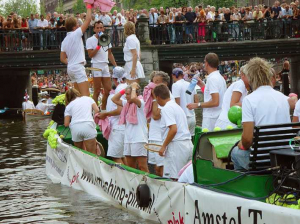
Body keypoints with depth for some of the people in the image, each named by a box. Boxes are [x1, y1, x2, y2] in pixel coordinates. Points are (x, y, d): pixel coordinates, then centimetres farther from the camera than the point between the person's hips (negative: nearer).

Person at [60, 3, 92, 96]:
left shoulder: (64, 40, 15)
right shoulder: (76, 34, -7)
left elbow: (62, 59, 16)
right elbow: (88, 19, -9)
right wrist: (89, 7, 3)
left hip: (70, 68, 9)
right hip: (78, 67, -9)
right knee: (86, 95, -15)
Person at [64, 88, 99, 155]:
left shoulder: (69, 106, 20)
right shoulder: (88, 98, 22)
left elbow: (66, 124, 10)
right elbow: (97, 110, 9)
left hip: (75, 128, 1)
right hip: (88, 125, -1)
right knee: (92, 154, -3)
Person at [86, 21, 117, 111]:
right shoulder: (90, 40, -3)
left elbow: (110, 54, 19)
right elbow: (90, 55, -10)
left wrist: (115, 66, 13)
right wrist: (98, 46, -14)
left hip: (105, 66, 6)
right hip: (96, 66, -6)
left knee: (108, 90, 3)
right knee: (97, 91, -5)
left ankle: (103, 110, 15)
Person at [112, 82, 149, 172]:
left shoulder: (140, 103, -7)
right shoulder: (126, 103, 15)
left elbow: (133, 98, -27)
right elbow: (114, 99, 20)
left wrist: (134, 88, -9)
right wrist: (124, 90, 10)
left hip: (139, 139, -8)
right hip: (128, 139, 8)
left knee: (142, 166, -9)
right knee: (130, 167, 11)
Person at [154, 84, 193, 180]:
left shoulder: (166, 108, -9)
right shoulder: (176, 106, 21)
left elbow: (173, 129, -20)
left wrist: (163, 146, -12)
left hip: (176, 145, -10)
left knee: (172, 179, -9)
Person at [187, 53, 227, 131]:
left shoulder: (212, 78, -15)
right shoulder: (220, 77, 15)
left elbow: (215, 102, -22)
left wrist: (198, 105, -14)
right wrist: (204, 86, 24)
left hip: (211, 119, -10)